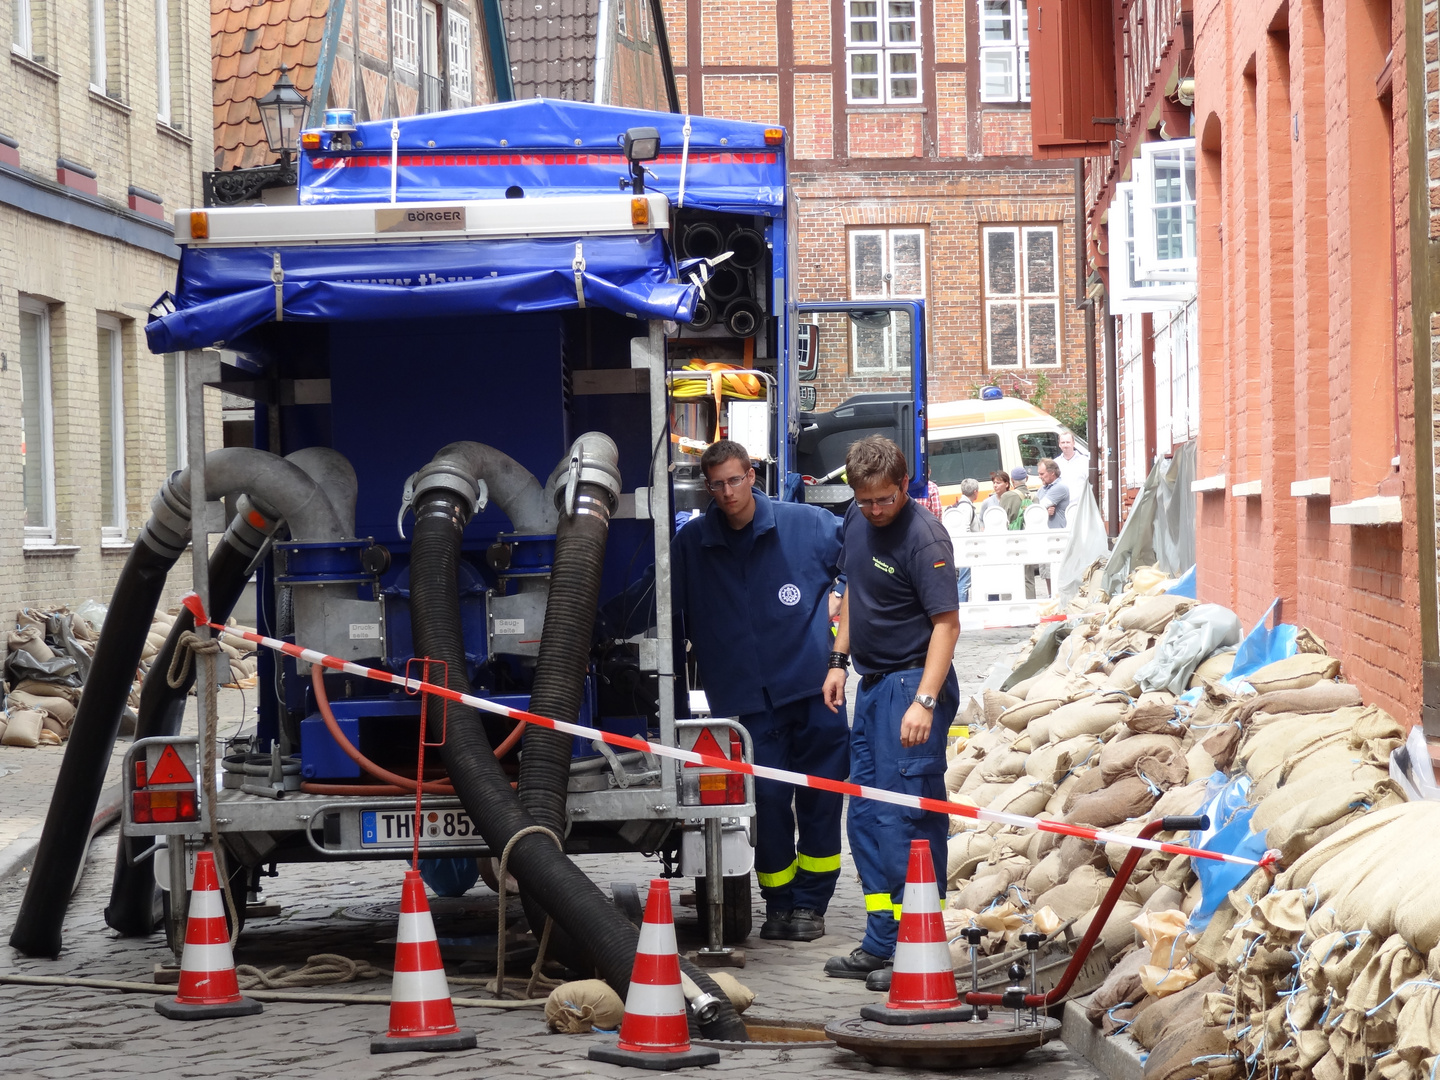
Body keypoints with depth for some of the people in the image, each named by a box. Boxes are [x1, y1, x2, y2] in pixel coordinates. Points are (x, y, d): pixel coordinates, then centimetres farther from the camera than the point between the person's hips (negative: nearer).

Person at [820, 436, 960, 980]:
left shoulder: (924, 538, -18)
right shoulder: (857, 522, 8)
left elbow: (946, 623, -21)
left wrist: (924, 700, -28)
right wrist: (838, 660, 17)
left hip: (912, 684, -9)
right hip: (872, 683, 9)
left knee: (904, 817, -10)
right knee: (865, 817, 12)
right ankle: (881, 943, 19)